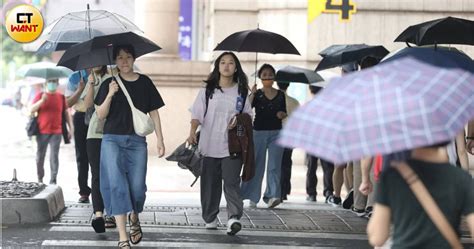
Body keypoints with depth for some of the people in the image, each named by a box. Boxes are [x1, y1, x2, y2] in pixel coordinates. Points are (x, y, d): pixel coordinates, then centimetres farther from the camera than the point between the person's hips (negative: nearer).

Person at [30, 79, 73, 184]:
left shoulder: (61, 97, 9)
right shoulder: (40, 95, 5)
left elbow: (66, 113, 12)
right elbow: (32, 110, -4)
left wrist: (71, 127, 5)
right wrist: (42, 100, -19)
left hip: (56, 132, 0)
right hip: (42, 132, 0)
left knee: (54, 156, -6)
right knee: (40, 156, 7)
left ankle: (53, 180, -6)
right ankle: (40, 179, 21)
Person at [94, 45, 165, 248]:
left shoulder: (145, 83, 5)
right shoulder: (109, 84, 3)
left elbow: (153, 112, 8)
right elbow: (100, 115, 1)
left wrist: (160, 139, 2)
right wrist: (110, 95, -15)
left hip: (137, 141, 1)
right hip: (112, 139, -1)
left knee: (137, 187, -2)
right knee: (117, 185, -11)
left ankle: (134, 217, 32)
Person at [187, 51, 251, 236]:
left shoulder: (241, 92, 9)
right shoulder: (208, 91, 6)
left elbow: (248, 116, 15)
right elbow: (197, 114, -1)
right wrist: (192, 132, -18)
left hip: (232, 146, -1)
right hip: (210, 144, 1)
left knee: (231, 181, -14)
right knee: (210, 184, 6)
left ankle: (234, 217, -23)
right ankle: (210, 219, 17)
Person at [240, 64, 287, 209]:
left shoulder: (280, 95, 10)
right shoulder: (257, 94, 2)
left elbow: (284, 114, 18)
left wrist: (282, 114, -4)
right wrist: (252, 94, -24)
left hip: (276, 133, 1)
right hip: (259, 132, -1)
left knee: (274, 165, -8)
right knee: (257, 165, 3)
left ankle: (272, 196, -14)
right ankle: (253, 197, 12)